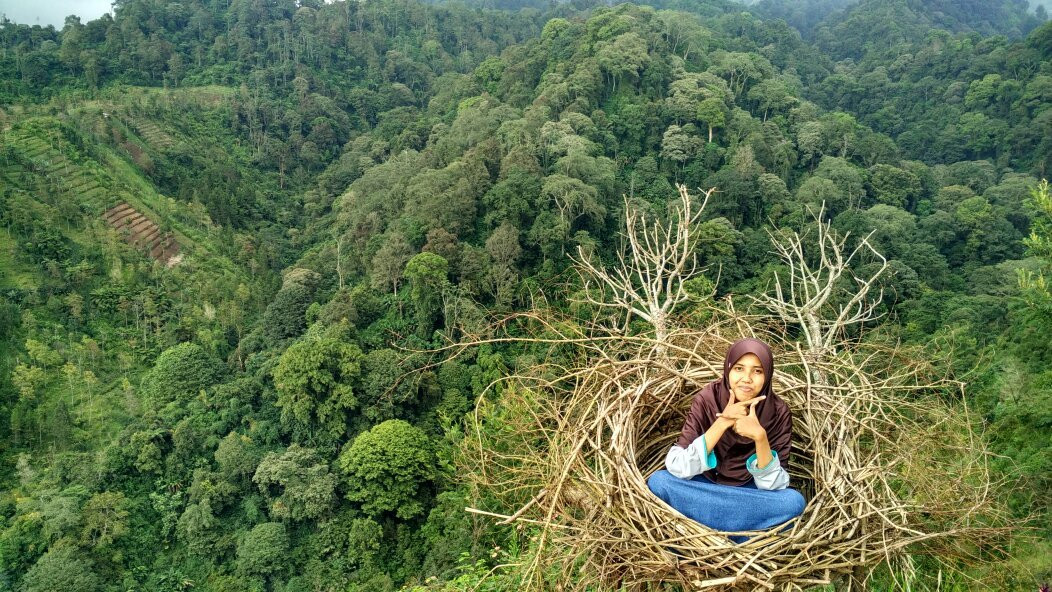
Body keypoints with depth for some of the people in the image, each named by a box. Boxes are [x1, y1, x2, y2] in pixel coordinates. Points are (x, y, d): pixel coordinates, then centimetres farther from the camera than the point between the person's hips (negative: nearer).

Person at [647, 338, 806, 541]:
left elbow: (773, 486, -20)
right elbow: (676, 467, -26)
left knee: (793, 501, -30)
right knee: (658, 481, -29)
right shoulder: (706, 399, -17)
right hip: (704, 487, 0)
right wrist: (722, 422, -32)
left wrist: (760, 437, -35)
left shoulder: (778, 413, -15)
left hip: (749, 494, 0)